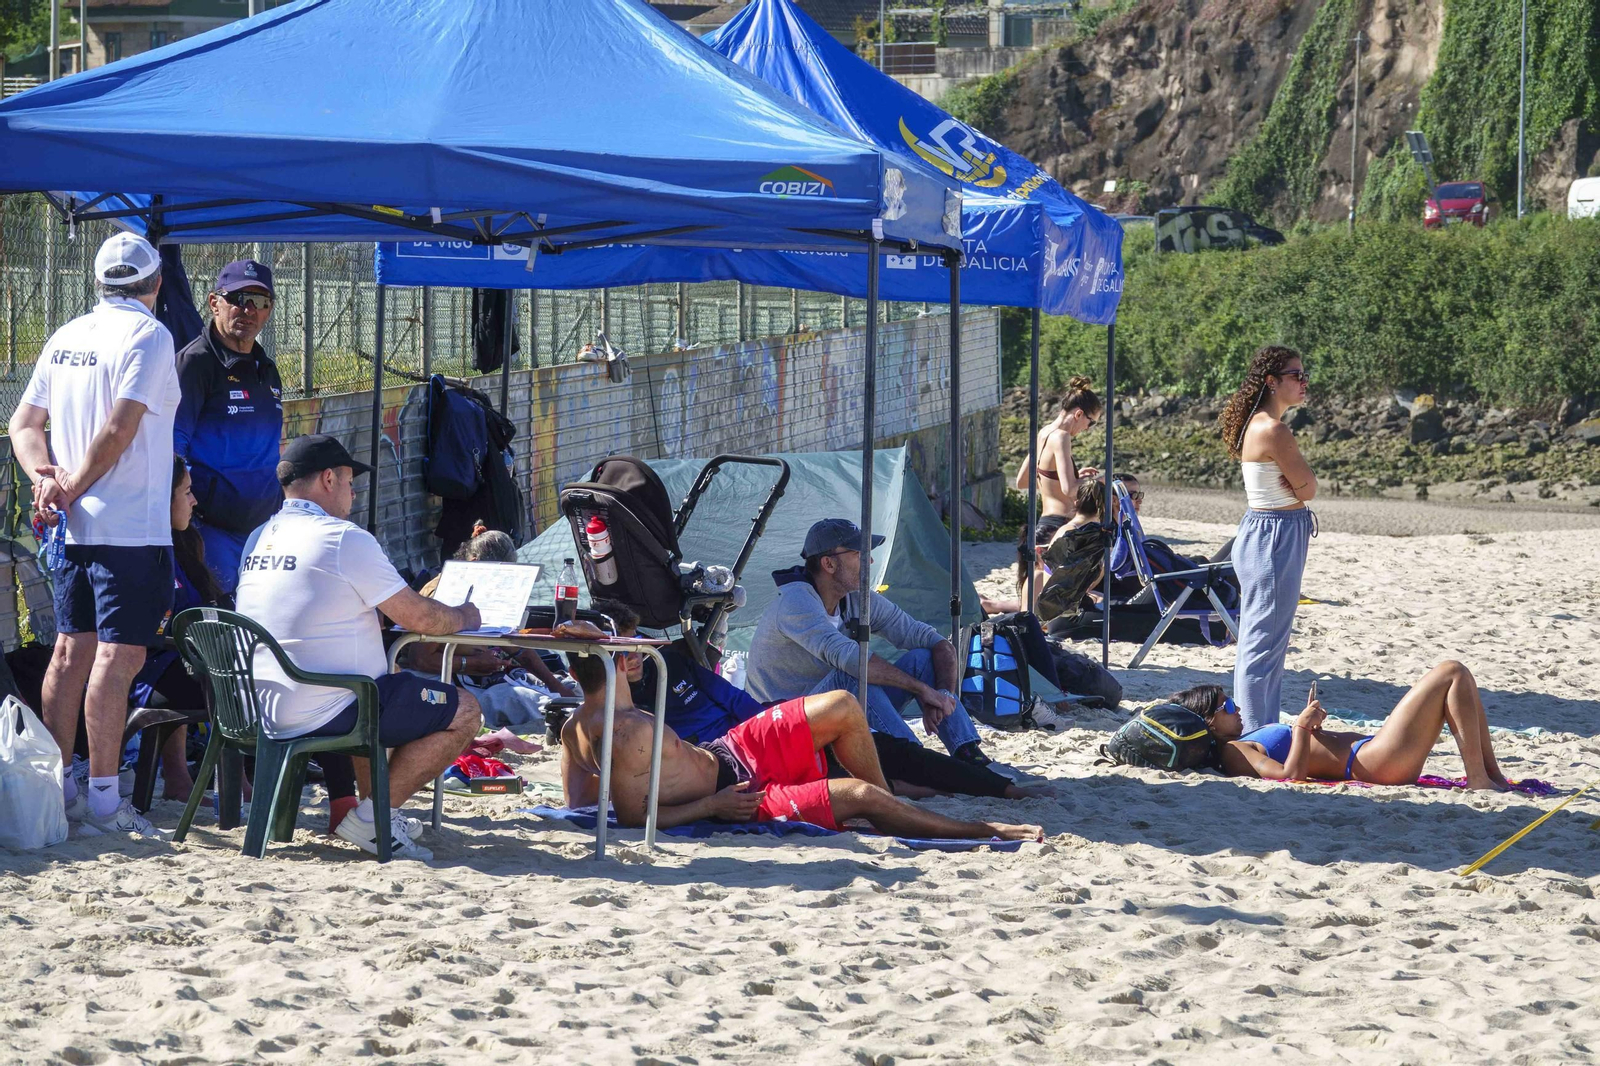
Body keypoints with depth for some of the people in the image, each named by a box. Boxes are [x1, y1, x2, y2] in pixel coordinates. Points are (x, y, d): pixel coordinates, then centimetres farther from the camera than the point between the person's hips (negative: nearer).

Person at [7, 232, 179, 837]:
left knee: (71, 652, 11)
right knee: (118, 656, -8)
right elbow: (119, 430, -19)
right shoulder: (147, 335, -10)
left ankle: (56, 789, 15)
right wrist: (72, 489, -9)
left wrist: (47, 479, 0)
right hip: (132, 528, -8)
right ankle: (103, 799, -10)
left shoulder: (66, 338, 13)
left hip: (77, 530, 8)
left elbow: (24, 424, 14)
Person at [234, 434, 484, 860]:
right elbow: (421, 619, -10)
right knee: (463, 711, 2)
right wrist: (462, 617, 12)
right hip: (322, 714, -9)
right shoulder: (345, 539, -13)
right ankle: (371, 817, -3)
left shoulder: (258, 540, 12)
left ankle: (345, 807, 27)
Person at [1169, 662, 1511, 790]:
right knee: (1453, 674, -10)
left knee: (1459, 680, 16)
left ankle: (1492, 775, 11)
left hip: (1366, 746, 11)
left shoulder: (1244, 741, 19)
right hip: (1378, 762, -11)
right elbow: (1290, 774, -26)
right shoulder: (1232, 753, -12)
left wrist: (1311, 725, 10)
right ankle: (1479, 779, -14)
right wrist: (1302, 727, -19)